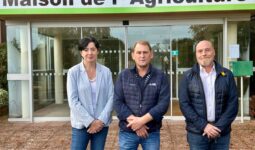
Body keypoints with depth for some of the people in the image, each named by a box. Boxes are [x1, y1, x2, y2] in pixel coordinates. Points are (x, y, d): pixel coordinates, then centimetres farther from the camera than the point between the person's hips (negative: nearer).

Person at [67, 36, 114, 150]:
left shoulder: (106, 72, 0)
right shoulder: (73, 72, -6)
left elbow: (111, 98, 0)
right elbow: (73, 101, -9)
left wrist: (101, 120, -10)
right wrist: (90, 122, -13)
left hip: (102, 124, 2)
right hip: (81, 125, -2)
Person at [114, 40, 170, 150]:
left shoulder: (160, 77, 0)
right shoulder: (123, 76, 3)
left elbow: (163, 103, -9)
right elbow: (117, 102, -4)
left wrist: (142, 120, -18)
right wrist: (134, 122, -14)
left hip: (152, 132, 0)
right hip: (127, 132, 1)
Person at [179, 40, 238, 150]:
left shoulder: (227, 75, 3)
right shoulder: (188, 76, 1)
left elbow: (233, 104, 0)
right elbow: (184, 104, -4)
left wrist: (219, 127, -10)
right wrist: (203, 125, -12)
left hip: (222, 133, 1)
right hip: (197, 133, -1)